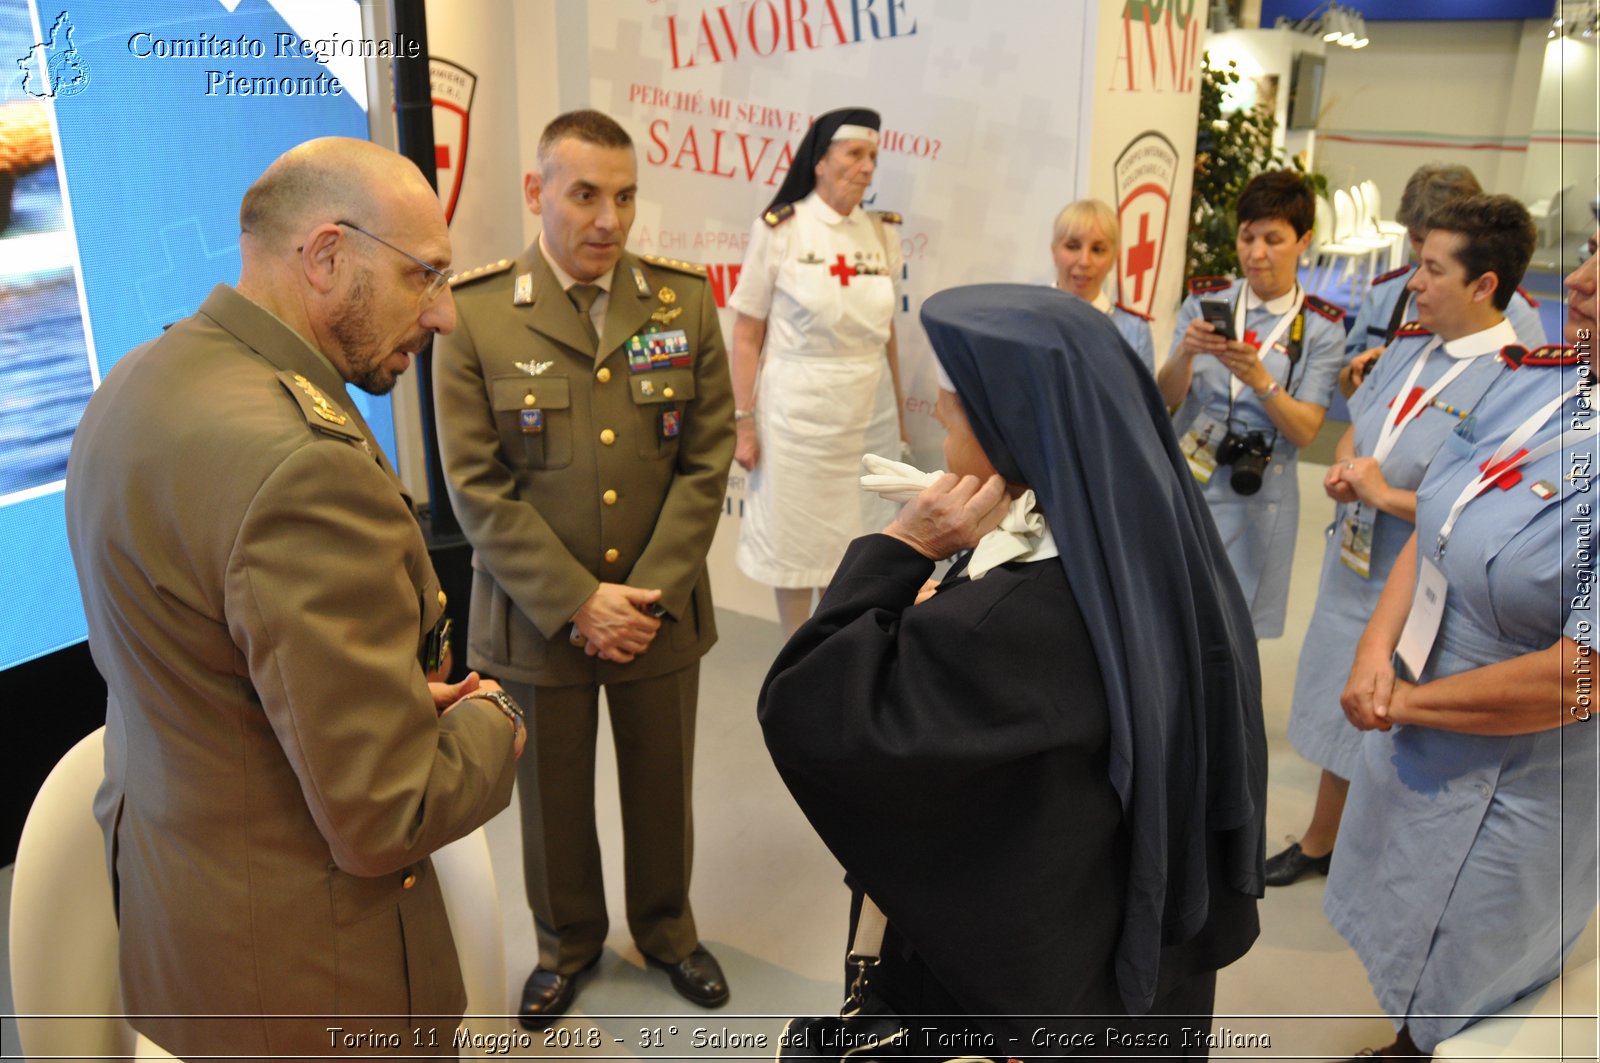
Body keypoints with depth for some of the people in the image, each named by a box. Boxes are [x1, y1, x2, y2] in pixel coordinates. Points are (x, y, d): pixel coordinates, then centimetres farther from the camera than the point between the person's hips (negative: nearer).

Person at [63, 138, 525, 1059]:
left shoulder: (141, 380, -1)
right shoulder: (305, 464, -32)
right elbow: (385, 819, -29)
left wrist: (399, 698, 3)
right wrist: (491, 721, -9)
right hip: (300, 968, -9)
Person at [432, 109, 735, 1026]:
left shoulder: (685, 302, -2)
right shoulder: (476, 314, -8)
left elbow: (707, 462, -4)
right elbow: (478, 487, -10)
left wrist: (648, 595, -11)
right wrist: (577, 602, -15)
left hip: (660, 614, 2)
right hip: (539, 621, -1)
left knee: (663, 789, 18)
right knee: (553, 798, 16)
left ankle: (666, 926, 43)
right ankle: (568, 941, 42)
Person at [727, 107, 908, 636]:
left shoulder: (883, 233, 5)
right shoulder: (778, 229, -7)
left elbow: (885, 331, 11)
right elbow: (747, 335, -6)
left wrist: (898, 410, 13)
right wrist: (744, 421, -9)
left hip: (869, 412, 4)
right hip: (797, 410, -4)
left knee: (858, 537, 12)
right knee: (795, 540, 7)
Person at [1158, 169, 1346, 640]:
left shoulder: (1321, 328, 0)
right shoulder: (1205, 300, 3)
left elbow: (1305, 430, -8)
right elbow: (1167, 397, -5)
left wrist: (1259, 380, -25)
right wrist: (1184, 354, -26)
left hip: (1255, 499, -1)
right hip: (1183, 481, 1)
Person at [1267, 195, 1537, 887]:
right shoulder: (1409, 345, 4)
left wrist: (1387, 495, -21)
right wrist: (1342, 473, -4)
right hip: (1352, 571, 7)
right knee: (1340, 725, 21)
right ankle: (1317, 845, 42)